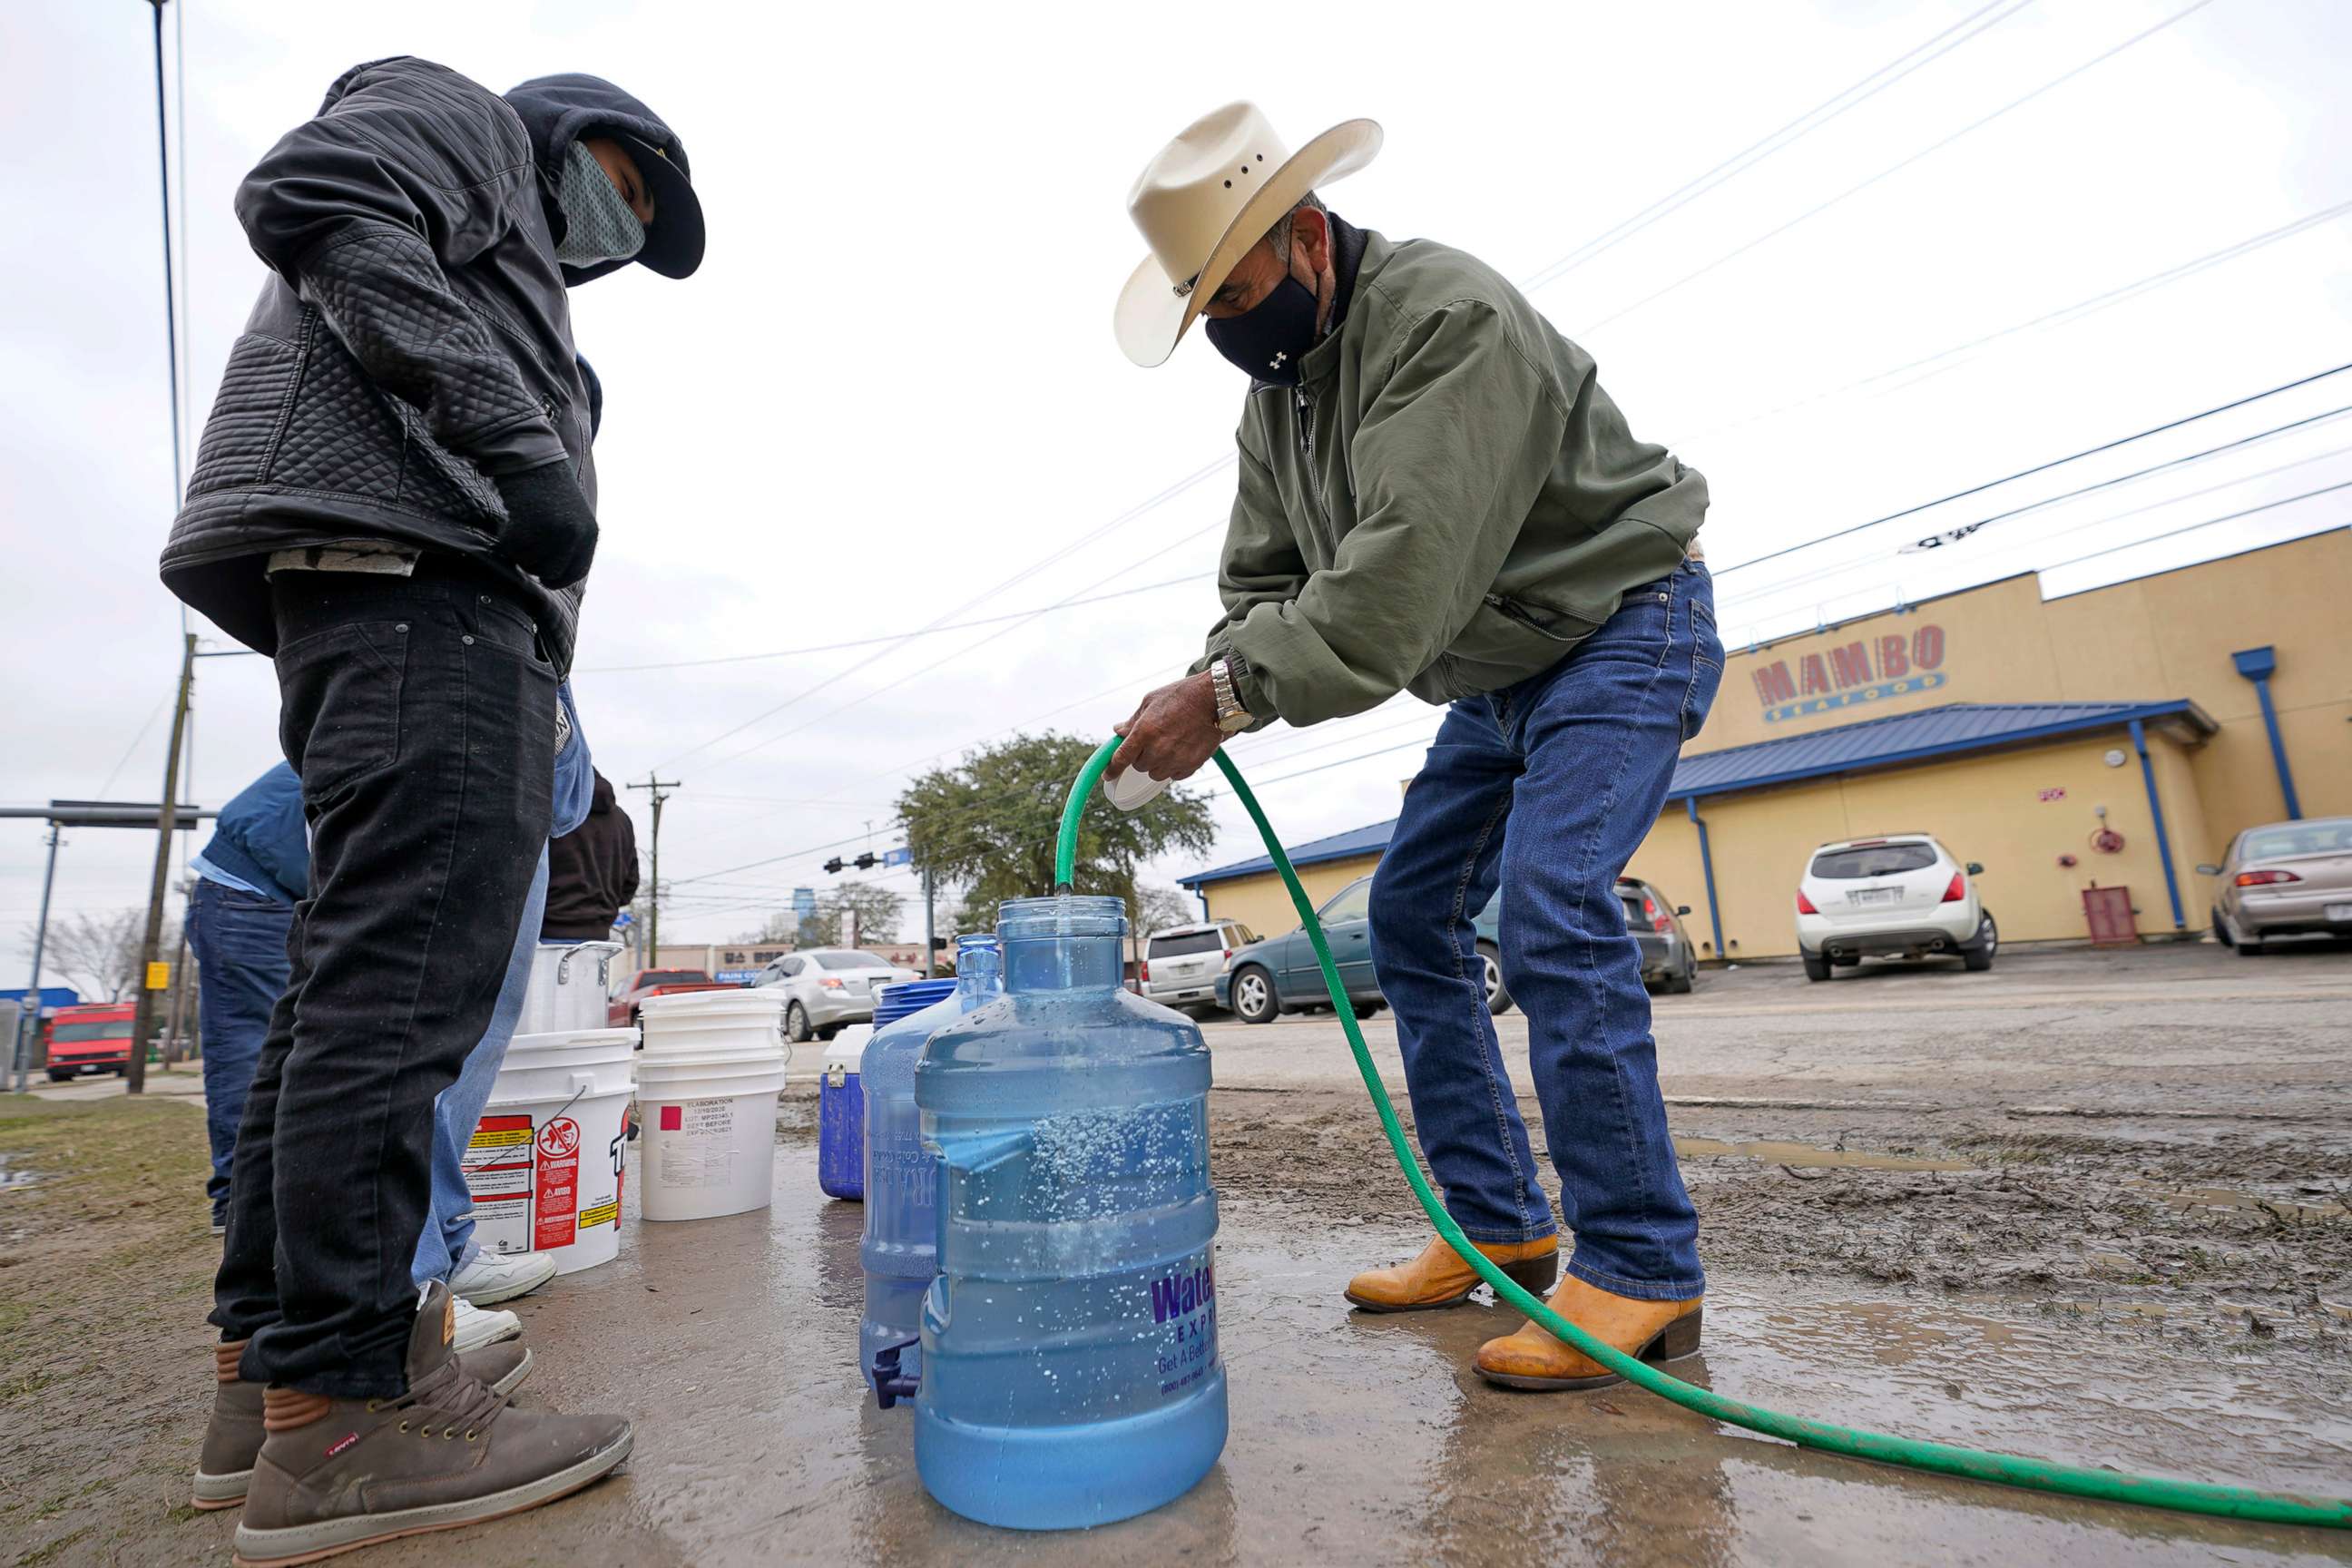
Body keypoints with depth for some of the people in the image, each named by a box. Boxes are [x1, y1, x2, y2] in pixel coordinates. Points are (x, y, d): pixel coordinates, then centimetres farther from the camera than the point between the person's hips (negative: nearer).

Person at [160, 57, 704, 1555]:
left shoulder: (507, 273, 38)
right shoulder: (463, 117, 17)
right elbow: (312, 196, -6)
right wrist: (513, 430, -15)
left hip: (419, 589, 10)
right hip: (411, 558, -10)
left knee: (357, 972, 6)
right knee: (405, 971, -16)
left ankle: (267, 1349, 12)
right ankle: (341, 1406, -12)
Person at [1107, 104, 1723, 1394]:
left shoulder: (1446, 317, -24)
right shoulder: (1276, 393, 5)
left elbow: (1404, 575, -36)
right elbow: (1263, 582, 1)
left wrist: (1229, 690, -35)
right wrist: (1210, 689, -18)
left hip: (1626, 625, -8)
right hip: (1500, 671, 9)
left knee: (1551, 912, -24)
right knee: (1410, 916, 3)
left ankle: (1640, 1274, -8)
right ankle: (1498, 1229, 12)